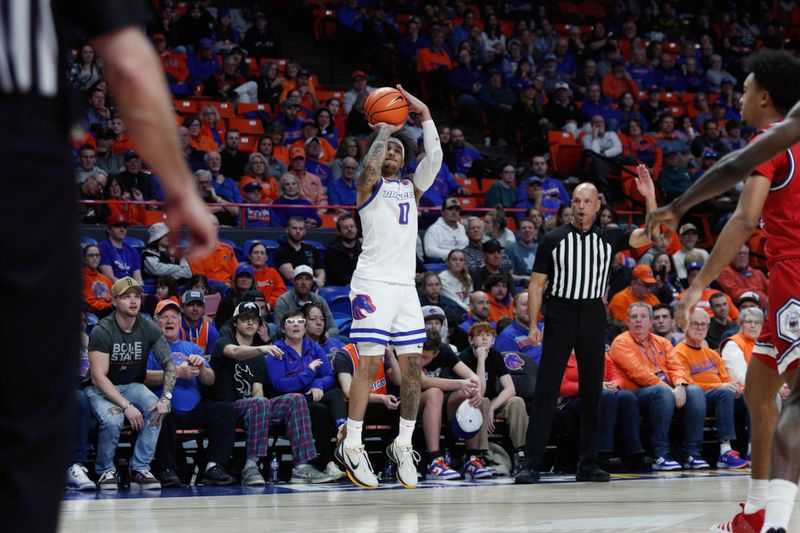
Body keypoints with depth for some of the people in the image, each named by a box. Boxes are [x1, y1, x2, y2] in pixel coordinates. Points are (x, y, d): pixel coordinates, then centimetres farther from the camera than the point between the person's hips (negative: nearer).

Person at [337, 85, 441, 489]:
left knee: (413, 368, 1)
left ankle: (403, 445, 10)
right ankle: (351, 446, -6)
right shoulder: (369, 184, 7)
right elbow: (371, 164, -17)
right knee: (369, 364, -10)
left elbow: (434, 160, 4)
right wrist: (383, 129, -2)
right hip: (373, 283, -6)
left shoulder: (411, 188, 21)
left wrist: (425, 115, 1)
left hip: (405, 285, 6)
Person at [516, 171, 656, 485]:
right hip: (560, 315, -2)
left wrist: (650, 197, -15)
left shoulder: (608, 238, 7)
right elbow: (537, 283, 4)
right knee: (546, 390, -7)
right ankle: (531, 464, -8)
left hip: (593, 317, 2)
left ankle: (588, 465, 12)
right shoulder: (553, 239, 3)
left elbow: (649, 235, -3)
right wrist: (533, 324, -5)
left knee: (592, 391, 5)